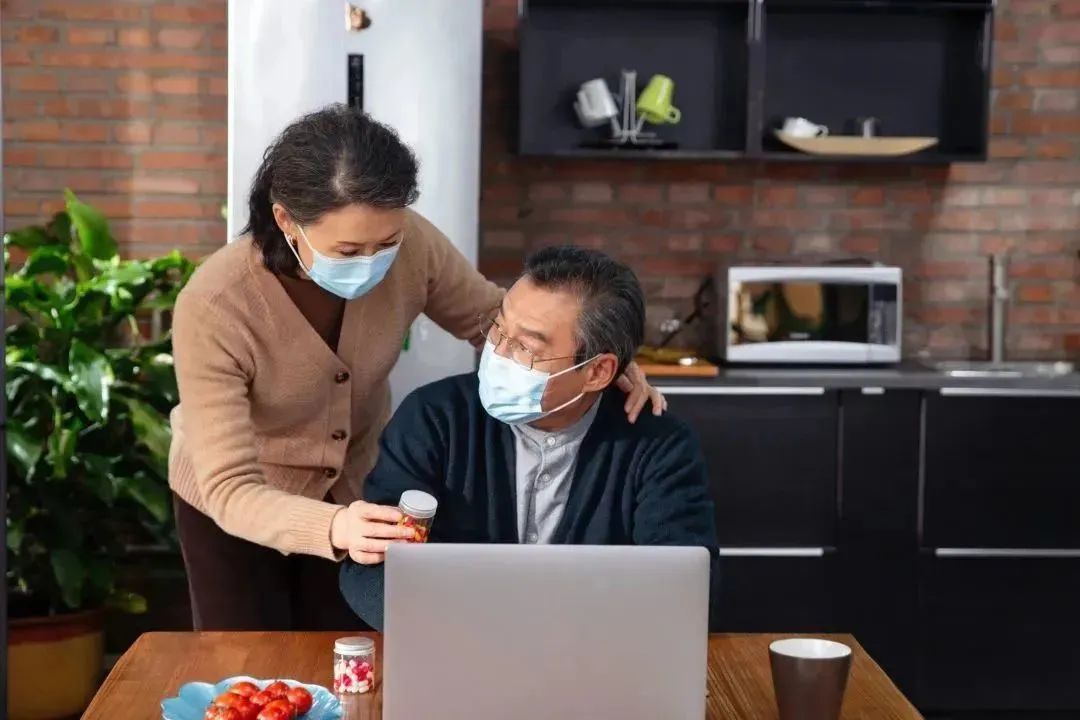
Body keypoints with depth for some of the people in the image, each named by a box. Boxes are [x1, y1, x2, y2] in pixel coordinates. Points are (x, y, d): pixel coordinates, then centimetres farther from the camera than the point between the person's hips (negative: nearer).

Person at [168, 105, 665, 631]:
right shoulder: (213, 308, -36)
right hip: (235, 509, -3)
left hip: (354, 490, 3)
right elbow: (227, 489, -36)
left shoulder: (411, 247, -26)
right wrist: (330, 527, -56)